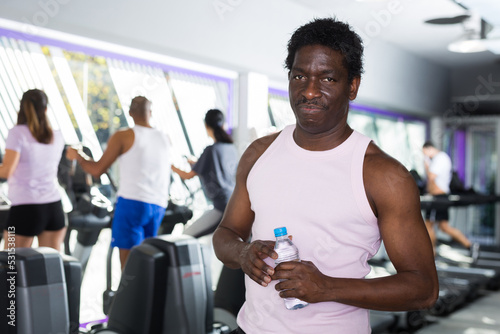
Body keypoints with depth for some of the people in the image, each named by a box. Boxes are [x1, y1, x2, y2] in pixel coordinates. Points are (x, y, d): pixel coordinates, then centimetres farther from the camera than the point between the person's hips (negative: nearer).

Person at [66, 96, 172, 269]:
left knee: (128, 261, -5)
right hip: (158, 205, 6)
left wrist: (78, 156, 16)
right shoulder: (164, 139, 14)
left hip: (132, 202, -6)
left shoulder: (123, 136, -2)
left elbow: (97, 170, -3)